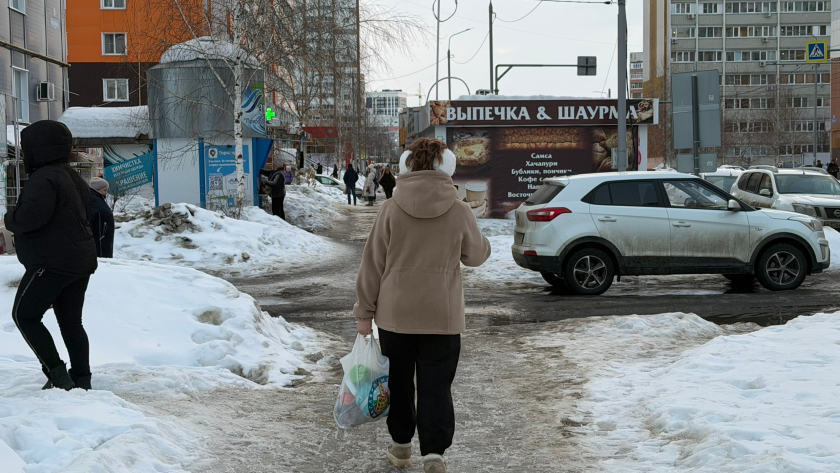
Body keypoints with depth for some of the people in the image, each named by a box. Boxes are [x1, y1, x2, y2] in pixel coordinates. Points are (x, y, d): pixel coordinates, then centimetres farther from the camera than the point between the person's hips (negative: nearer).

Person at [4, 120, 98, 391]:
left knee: (24, 315, 2)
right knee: (71, 321, 14)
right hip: (81, 261, 9)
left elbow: (32, 216, -27)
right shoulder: (73, 177, 16)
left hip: (53, 262, -9)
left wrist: (10, 219, -6)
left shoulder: (43, 178, -16)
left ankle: (57, 374, -5)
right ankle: (81, 379, 15)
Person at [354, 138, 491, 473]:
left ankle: (401, 445, 28)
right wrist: (478, 238, 30)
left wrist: (364, 311, 5)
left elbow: (373, 264, -4)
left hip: (395, 313, 1)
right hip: (442, 316, -1)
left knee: (398, 379, 17)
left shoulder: (392, 209, -8)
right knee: (436, 386, 3)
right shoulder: (460, 211, -8)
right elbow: (476, 256, 8)